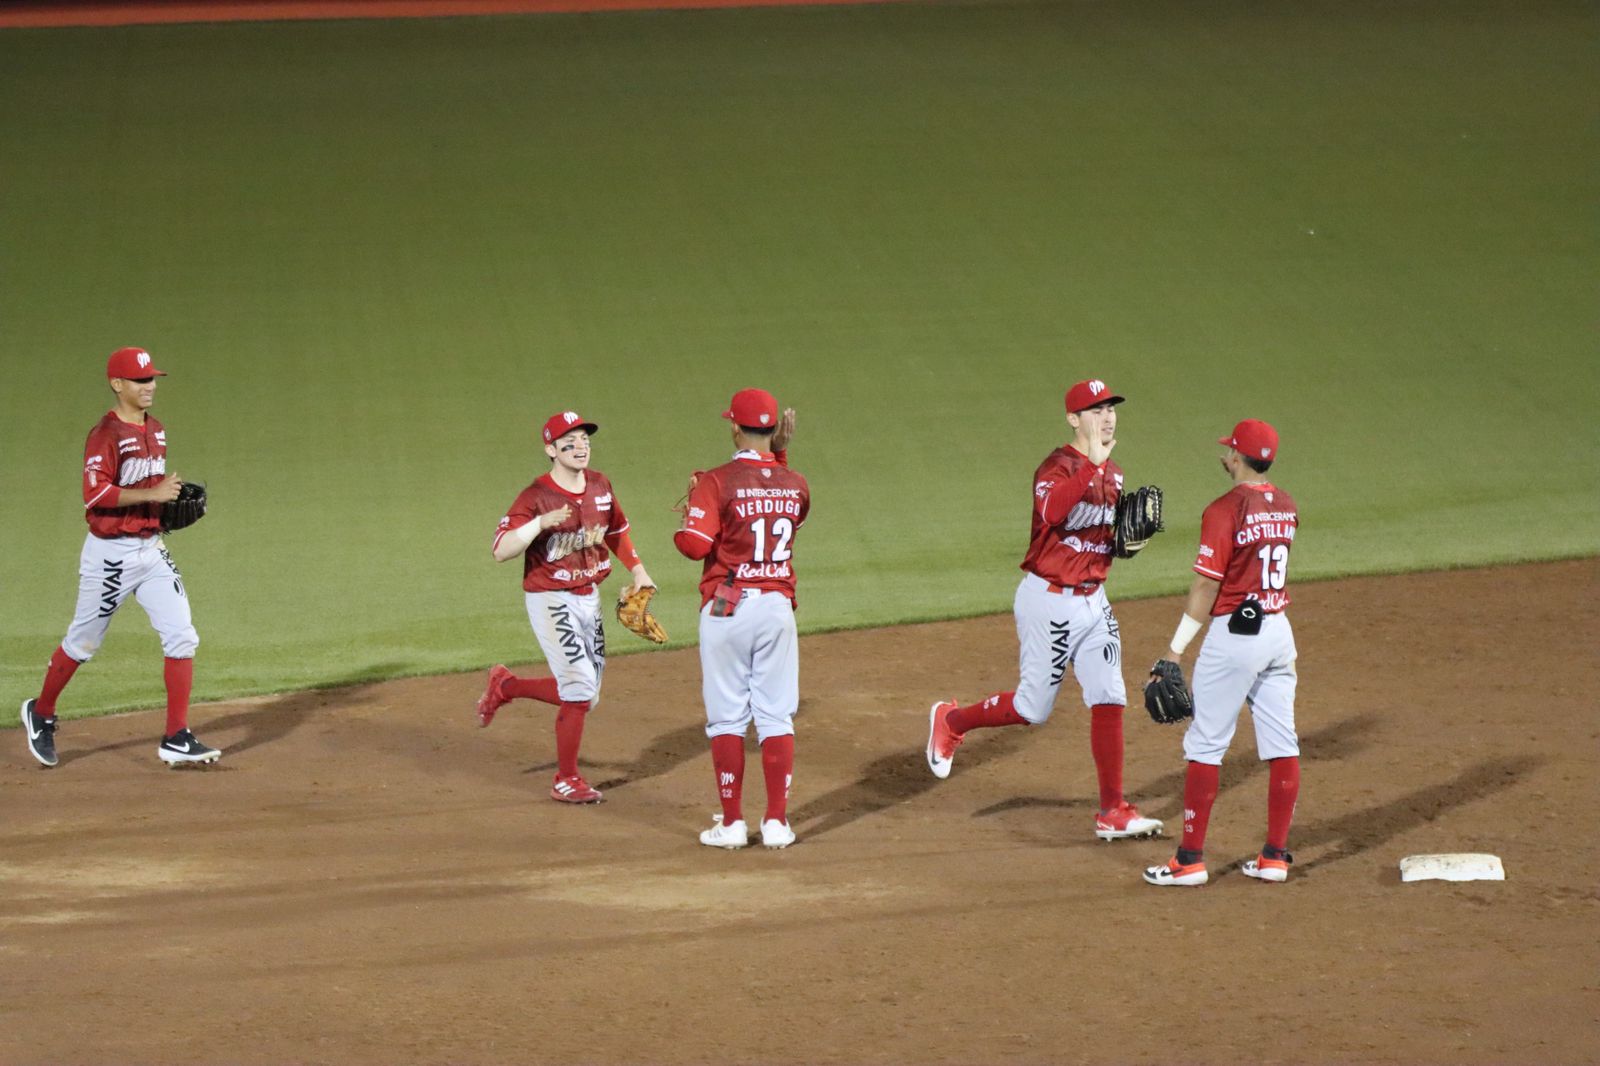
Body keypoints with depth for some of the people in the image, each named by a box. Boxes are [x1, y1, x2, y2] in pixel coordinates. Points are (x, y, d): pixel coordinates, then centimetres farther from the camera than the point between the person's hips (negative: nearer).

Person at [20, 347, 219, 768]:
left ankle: (177, 740, -2)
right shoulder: (105, 435, -15)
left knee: (181, 637, -4)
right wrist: (152, 494, -28)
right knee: (82, 643, 8)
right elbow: (95, 494, -26)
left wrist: (173, 498, 6)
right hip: (110, 554, -7)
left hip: (151, 550, 7)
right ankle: (40, 713, 31)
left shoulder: (156, 431, 11)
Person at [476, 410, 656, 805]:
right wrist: (541, 522, -38)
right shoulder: (536, 497, -17)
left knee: (584, 695, 11)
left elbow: (616, 530, 21)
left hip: (589, 598, 7)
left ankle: (505, 685, 34)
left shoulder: (600, 486, 3)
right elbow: (501, 551, -25)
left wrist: (637, 570, 11)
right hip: (550, 599, -7)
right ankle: (566, 781, 1)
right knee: (579, 686, -13)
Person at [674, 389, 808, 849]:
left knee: (727, 718, 4)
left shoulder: (717, 482, -11)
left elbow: (695, 545, -18)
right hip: (777, 608, 3)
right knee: (776, 717, 7)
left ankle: (731, 823, 5)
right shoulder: (795, 485, 3)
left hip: (727, 609, -3)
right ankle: (777, 821, 5)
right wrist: (780, 456, 19)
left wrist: (690, 510, 2)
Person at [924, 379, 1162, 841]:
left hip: (1093, 601, 7)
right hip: (1049, 600, -7)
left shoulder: (1113, 475, 9)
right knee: (1032, 709, 2)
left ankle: (1113, 812, 2)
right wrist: (1091, 465, -42)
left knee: (1109, 699, -2)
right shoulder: (1057, 468, -16)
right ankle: (951, 720, 30)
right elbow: (1052, 511, -38)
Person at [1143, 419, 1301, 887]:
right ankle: (1275, 856, 12)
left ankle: (1190, 860, 1)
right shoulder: (1285, 506, 6)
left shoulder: (1225, 509, -14)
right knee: (1281, 744, 8)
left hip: (1234, 633, -7)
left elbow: (1206, 587, -15)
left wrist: (1176, 650, -11)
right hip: (1279, 632, 7)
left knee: (1205, 744, 0)